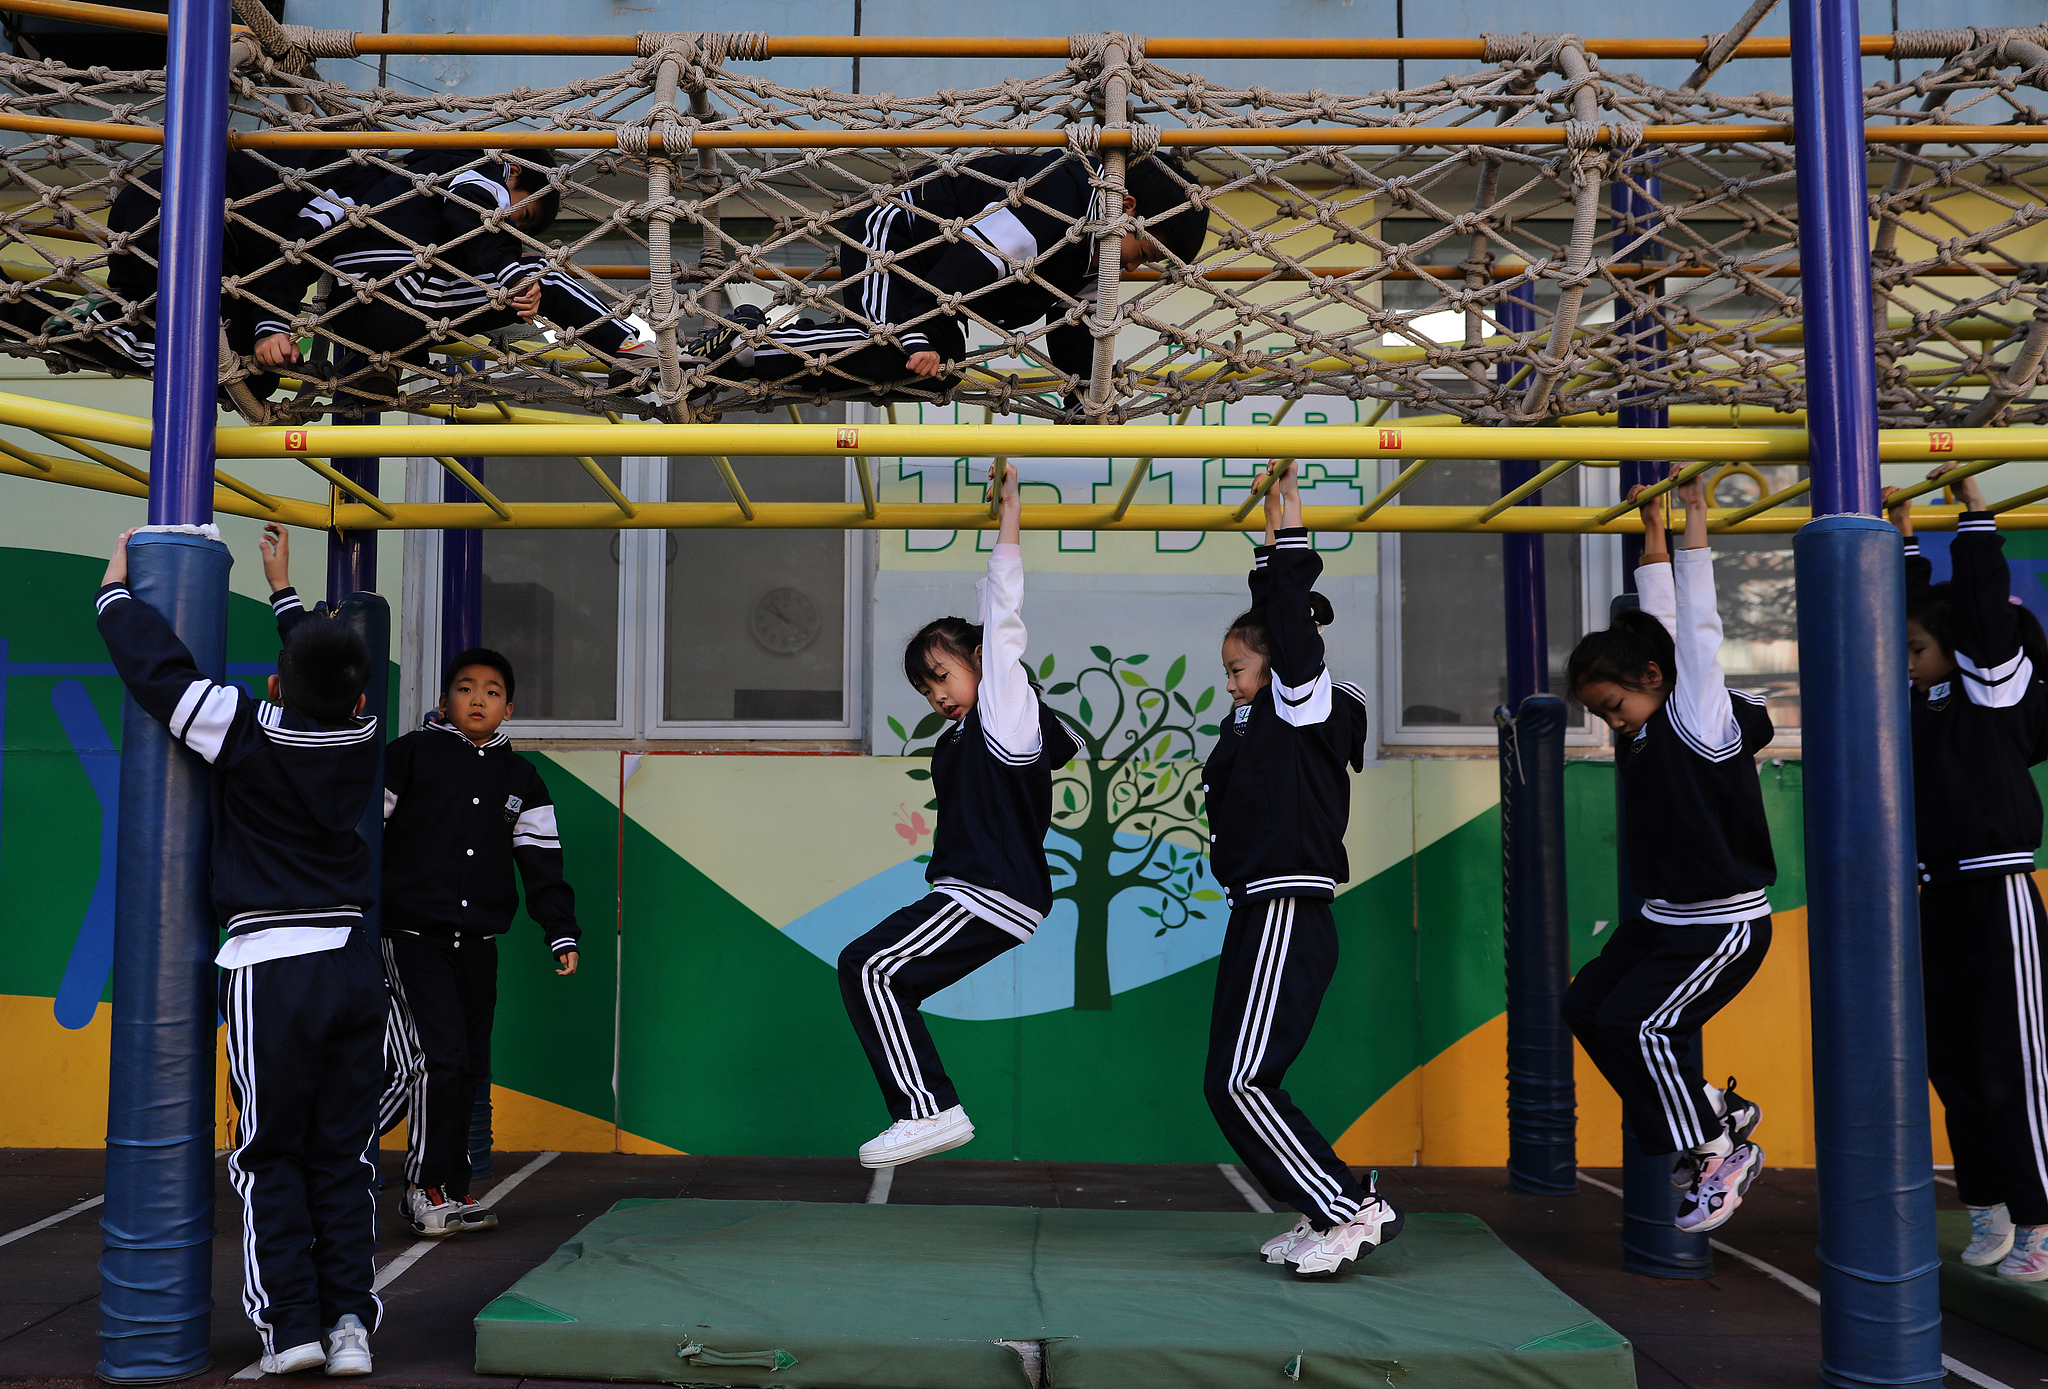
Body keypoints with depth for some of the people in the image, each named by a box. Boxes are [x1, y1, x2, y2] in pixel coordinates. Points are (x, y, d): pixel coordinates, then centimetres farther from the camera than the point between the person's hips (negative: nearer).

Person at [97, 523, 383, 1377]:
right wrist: (283, 592, 35)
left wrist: (117, 584, 14)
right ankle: (349, 1320, 7)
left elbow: (155, 666, -4)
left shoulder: (249, 735, -10)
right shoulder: (363, 739, 2)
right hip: (353, 961, 4)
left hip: (271, 969, -4)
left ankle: (291, 1325, 6)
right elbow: (331, 682, 23)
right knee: (343, 1154, 10)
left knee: (271, 1157, 8)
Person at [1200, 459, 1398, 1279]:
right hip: (1264, 917, 10)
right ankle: (1329, 1213, 18)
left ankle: (1352, 1209, -4)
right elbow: (1271, 617, 24)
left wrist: (1290, 540, -15)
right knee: (1239, 1083, 10)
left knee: (1238, 1083, -12)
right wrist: (1271, 549, 22)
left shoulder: (1309, 708, -6)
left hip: (1288, 920, -10)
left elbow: (1293, 633, -19)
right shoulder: (1266, 719, 16)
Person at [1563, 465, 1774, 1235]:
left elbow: (1696, 628, -19)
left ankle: (1720, 1157, 2)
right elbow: (1656, 623, 11)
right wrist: (1653, 535, 12)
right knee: (1586, 1006, 2)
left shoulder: (1702, 719, -14)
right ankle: (1713, 1116, 12)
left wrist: (1694, 519, -17)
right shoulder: (1646, 731, 5)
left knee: (1637, 1024, -15)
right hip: (1661, 919, 9)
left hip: (1726, 925, -9)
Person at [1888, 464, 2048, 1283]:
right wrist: (1905, 537, 21)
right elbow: (1905, 608, 18)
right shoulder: (1925, 700, 12)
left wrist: (1972, 508, -7)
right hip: (1940, 898, 7)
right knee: (1952, 1063, 10)